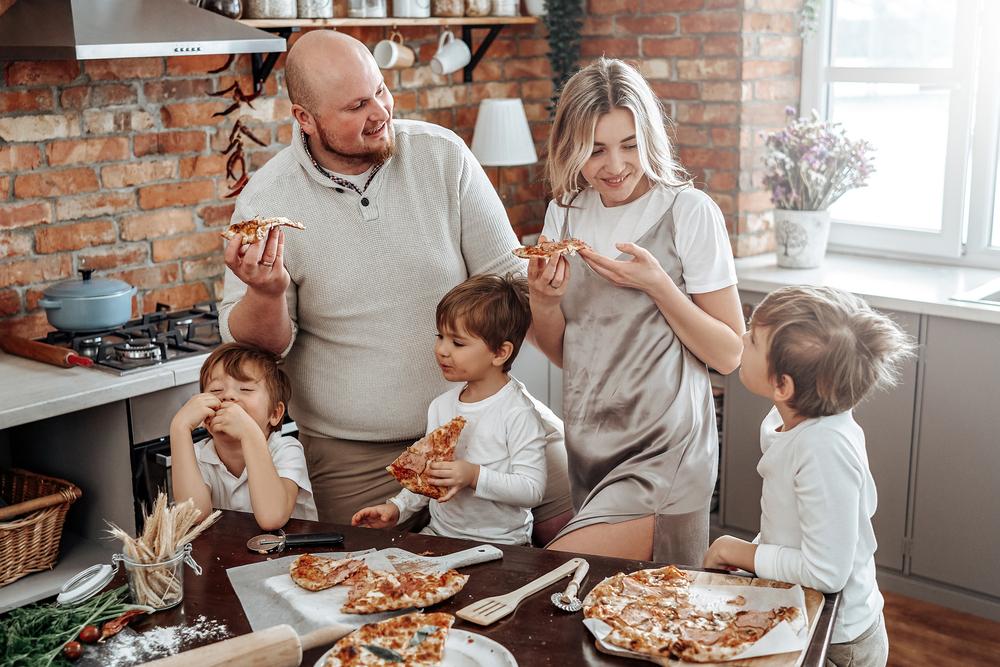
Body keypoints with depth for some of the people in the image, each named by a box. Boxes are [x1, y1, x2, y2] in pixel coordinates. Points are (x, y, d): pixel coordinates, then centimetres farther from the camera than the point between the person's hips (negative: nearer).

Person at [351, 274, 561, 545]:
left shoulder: (518, 413, -13)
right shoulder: (441, 406, 9)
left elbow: (532, 489, -17)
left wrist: (474, 475, -24)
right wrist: (397, 507, 7)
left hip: (499, 543, -6)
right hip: (438, 534, 6)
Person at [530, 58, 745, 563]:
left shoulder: (689, 212, -9)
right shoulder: (564, 212, 6)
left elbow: (729, 355, -7)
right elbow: (561, 354, 11)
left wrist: (657, 285, -19)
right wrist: (542, 299, -9)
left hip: (664, 453, -5)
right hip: (588, 452, 6)